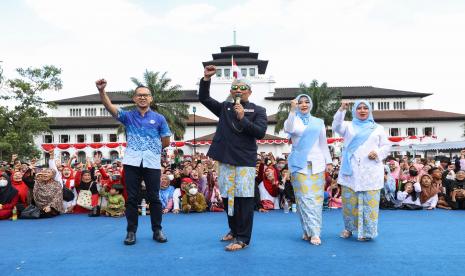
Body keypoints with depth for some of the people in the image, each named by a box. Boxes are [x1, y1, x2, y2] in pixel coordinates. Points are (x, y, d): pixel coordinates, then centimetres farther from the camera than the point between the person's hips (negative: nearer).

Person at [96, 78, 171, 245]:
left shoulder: (159, 118, 7)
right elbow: (110, 107, -10)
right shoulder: (128, 116, 8)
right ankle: (131, 231, 17)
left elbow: (166, 142, 9)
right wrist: (101, 91, -26)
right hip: (132, 162, 1)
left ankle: (157, 231, 17)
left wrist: (150, 148, 8)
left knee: (154, 198, 5)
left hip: (152, 163, -1)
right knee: (132, 198, 6)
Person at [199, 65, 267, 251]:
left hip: (245, 161, -4)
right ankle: (234, 230, 30)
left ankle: (242, 238, 7)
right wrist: (206, 78, -1)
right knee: (228, 198, 12)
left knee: (244, 200, -3)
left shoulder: (258, 110, 4)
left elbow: (261, 132, -8)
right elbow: (204, 98, 12)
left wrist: (243, 118, -18)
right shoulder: (224, 108, 13)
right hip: (225, 160, 4)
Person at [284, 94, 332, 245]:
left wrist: (328, 162, 12)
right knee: (304, 198, -9)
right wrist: (292, 110, -24)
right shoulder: (294, 120, 7)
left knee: (316, 197, -1)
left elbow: (323, 143, 17)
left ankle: (309, 231, 6)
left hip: (317, 164, 3)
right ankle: (313, 232, -5)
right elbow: (288, 129, -17)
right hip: (300, 164, -2)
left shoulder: (318, 122, 15)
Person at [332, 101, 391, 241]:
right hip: (351, 170, 0)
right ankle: (349, 228, 17)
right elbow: (336, 126, -6)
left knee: (369, 201, -3)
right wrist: (341, 110, -19)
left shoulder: (378, 128, 15)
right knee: (349, 200, 1)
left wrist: (378, 153, -8)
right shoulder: (348, 126, 14)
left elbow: (386, 145, 13)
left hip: (370, 170, 0)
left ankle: (366, 231, 6)